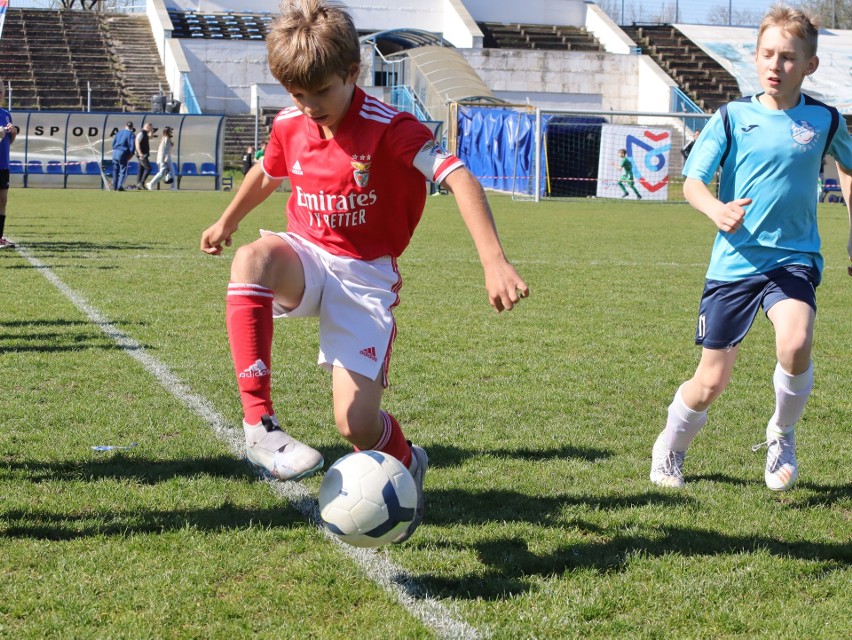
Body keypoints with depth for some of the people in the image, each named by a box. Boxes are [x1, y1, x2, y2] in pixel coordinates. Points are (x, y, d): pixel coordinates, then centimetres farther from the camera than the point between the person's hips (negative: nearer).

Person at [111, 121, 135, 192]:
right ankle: (119, 186, -11)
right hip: (123, 153, -5)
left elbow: (113, 143, 14)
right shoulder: (130, 134, -3)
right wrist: (131, 154, -3)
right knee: (123, 171, 0)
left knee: (115, 170, 13)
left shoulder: (119, 132, 14)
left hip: (115, 152, 5)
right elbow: (132, 145, -11)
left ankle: (115, 186, 16)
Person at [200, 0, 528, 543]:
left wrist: (494, 263, -41)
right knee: (252, 260, -36)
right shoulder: (290, 127, -2)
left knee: (356, 422, -13)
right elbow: (269, 173, 22)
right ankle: (259, 424, -34)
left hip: (365, 275, -3)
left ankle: (407, 463, 27)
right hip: (306, 257, 4)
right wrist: (228, 222, 37)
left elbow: (459, 178, -29)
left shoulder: (389, 128, -19)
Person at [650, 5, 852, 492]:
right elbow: (692, 181, -7)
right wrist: (716, 210, -28)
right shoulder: (732, 117, -2)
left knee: (796, 346, -30)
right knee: (711, 383, 3)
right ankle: (669, 452, 33)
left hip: (795, 257, 0)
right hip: (735, 262, 0)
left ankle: (782, 435, 0)